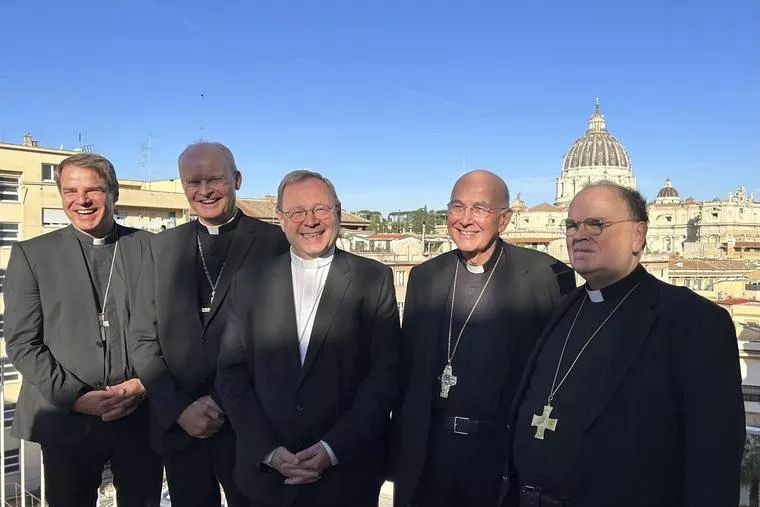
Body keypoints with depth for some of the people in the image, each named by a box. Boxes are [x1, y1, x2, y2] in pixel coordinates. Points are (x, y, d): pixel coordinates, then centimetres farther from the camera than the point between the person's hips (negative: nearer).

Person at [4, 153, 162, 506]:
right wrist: (75, 396, -11)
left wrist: (143, 385, -9)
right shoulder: (31, 254, 2)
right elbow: (21, 342, -2)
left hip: (142, 415, 1)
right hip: (66, 418, 0)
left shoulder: (150, 248, 2)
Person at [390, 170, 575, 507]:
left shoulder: (548, 276, -9)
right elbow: (407, 369, 7)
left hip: (506, 454, -3)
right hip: (428, 452, 3)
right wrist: (399, 453, 7)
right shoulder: (424, 276, 4)